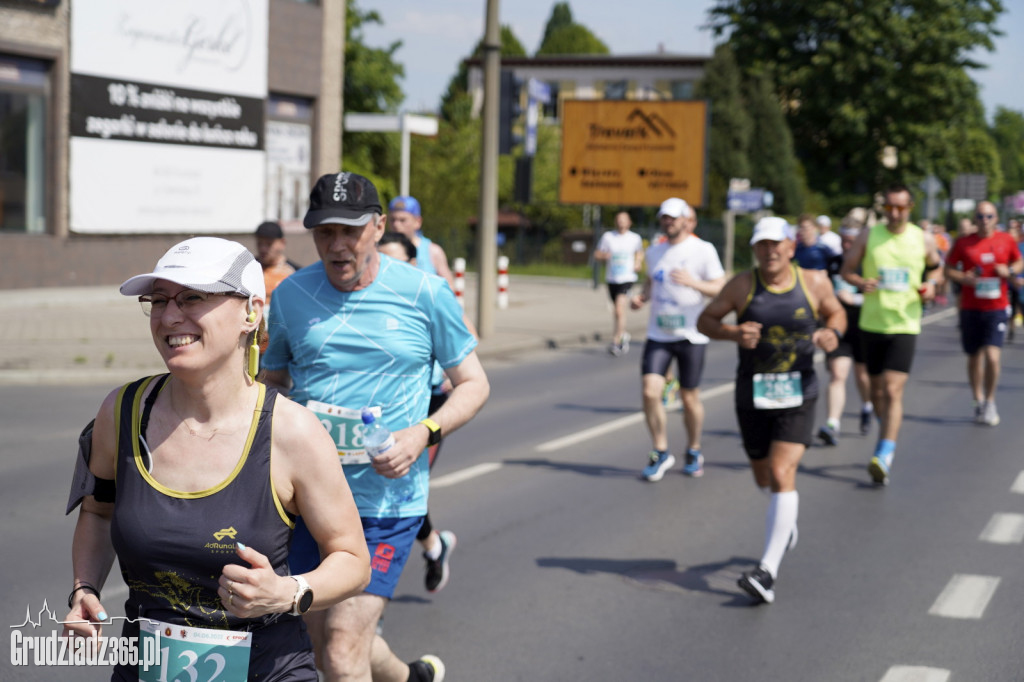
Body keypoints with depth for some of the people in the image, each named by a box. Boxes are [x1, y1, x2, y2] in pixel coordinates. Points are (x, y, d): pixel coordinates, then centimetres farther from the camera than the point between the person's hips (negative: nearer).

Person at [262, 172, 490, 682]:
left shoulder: (425, 293, -5)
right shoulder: (291, 295, 4)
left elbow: (473, 383, 3)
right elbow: (271, 381, 16)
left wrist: (424, 433, -15)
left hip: (386, 501, -4)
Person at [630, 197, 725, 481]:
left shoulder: (703, 250, -5)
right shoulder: (654, 252, 11)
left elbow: (721, 289, -7)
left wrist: (693, 282, -24)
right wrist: (641, 297, 5)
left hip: (691, 336, -3)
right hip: (658, 334, 3)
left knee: (689, 396, 5)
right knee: (650, 391, -11)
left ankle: (694, 452, 27)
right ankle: (661, 452, 5)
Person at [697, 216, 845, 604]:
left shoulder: (814, 283, -3)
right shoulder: (742, 286, -5)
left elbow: (836, 313, 14)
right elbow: (705, 320, 2)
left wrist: (833, 333, -9)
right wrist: (732, 333, -18)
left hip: (798, 397, -2)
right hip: (752, 397, 2)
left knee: (782, 475, -17)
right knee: (764, 479, 17)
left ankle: (768, 571, -17)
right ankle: (786, 522, 53)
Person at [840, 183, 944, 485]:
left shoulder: (923, 240, 1)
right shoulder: (868, 236, 0)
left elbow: (936, 267, 18)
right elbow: (847, 269, 5)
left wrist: (931, 284, -3)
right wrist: (861, 282, -16)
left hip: (905, 324, -2)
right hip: (871, 322, 2)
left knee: (893, 391, -14)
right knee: (877, 390, 13)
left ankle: (883, 456, -18)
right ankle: (890, 439, 38)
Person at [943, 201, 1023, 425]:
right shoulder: (963, 243, 0)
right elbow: (948, 269, 5)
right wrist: (963, 278, -14)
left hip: (997, 308, -1)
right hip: (970, 308, 1)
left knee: (992, 356, -14)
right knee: (974, 357, 10)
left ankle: (990, 402, 5)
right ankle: (979, 402, 27)